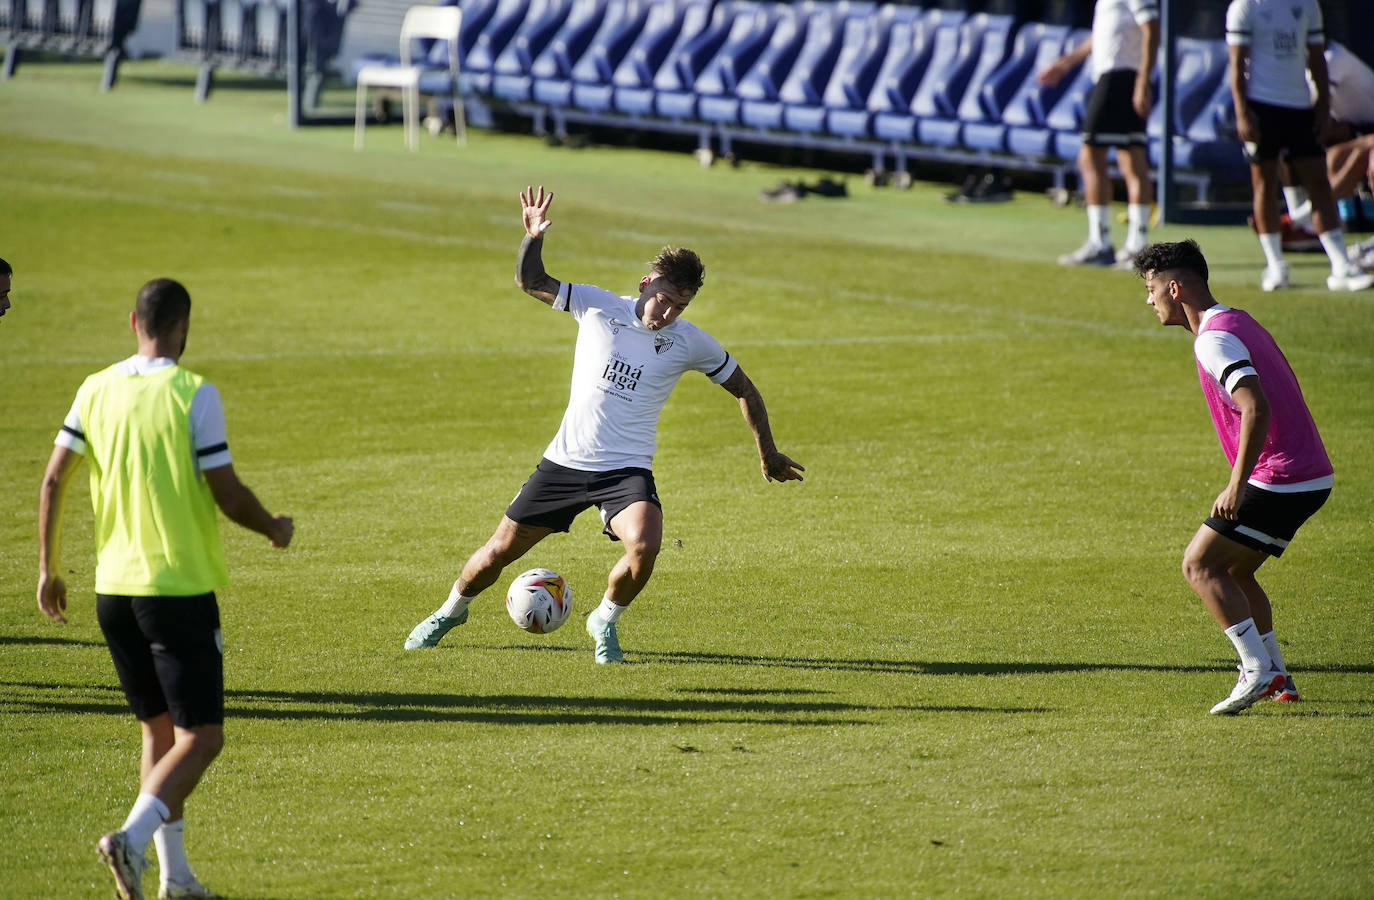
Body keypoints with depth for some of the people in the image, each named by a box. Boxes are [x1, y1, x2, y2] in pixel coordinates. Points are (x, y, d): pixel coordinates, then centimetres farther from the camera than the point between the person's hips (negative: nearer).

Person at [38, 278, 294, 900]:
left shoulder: (95, 391, 3)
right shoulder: (194, 395, -12)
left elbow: (53, 482, 5)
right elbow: (229, 497, -11)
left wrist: (47, 569, 14)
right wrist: (275, 530, 8)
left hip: (114, 591, 6)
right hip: (180, 587, -6)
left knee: (160, 731, 17)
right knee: (201, 737, -2)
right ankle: (132, 837, -24)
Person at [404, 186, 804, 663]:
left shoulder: (689, 343, -4)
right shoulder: (597, 307, -3)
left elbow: (744, 390, 9)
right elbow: (530, 281, 5)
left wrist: (768, 454, 14)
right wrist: (534, 238, -14)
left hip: (627, 471, -1)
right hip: (565, 462, 1)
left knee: (644, 546, -30)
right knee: (500, 551, 5)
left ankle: (605, 620, -1)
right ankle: (452, 610, 36)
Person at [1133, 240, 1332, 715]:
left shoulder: (1215, 340, -15)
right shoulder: (1239, 322, 16)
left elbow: (1256, 409, -27)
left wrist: (1237, 486, -25)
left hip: (1278, 478, -10)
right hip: (1312, 476, 10)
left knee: (1200, 565, -7)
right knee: (1234, 570, 20)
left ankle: (1258, 670, -13)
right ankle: (1277, 678, 20)